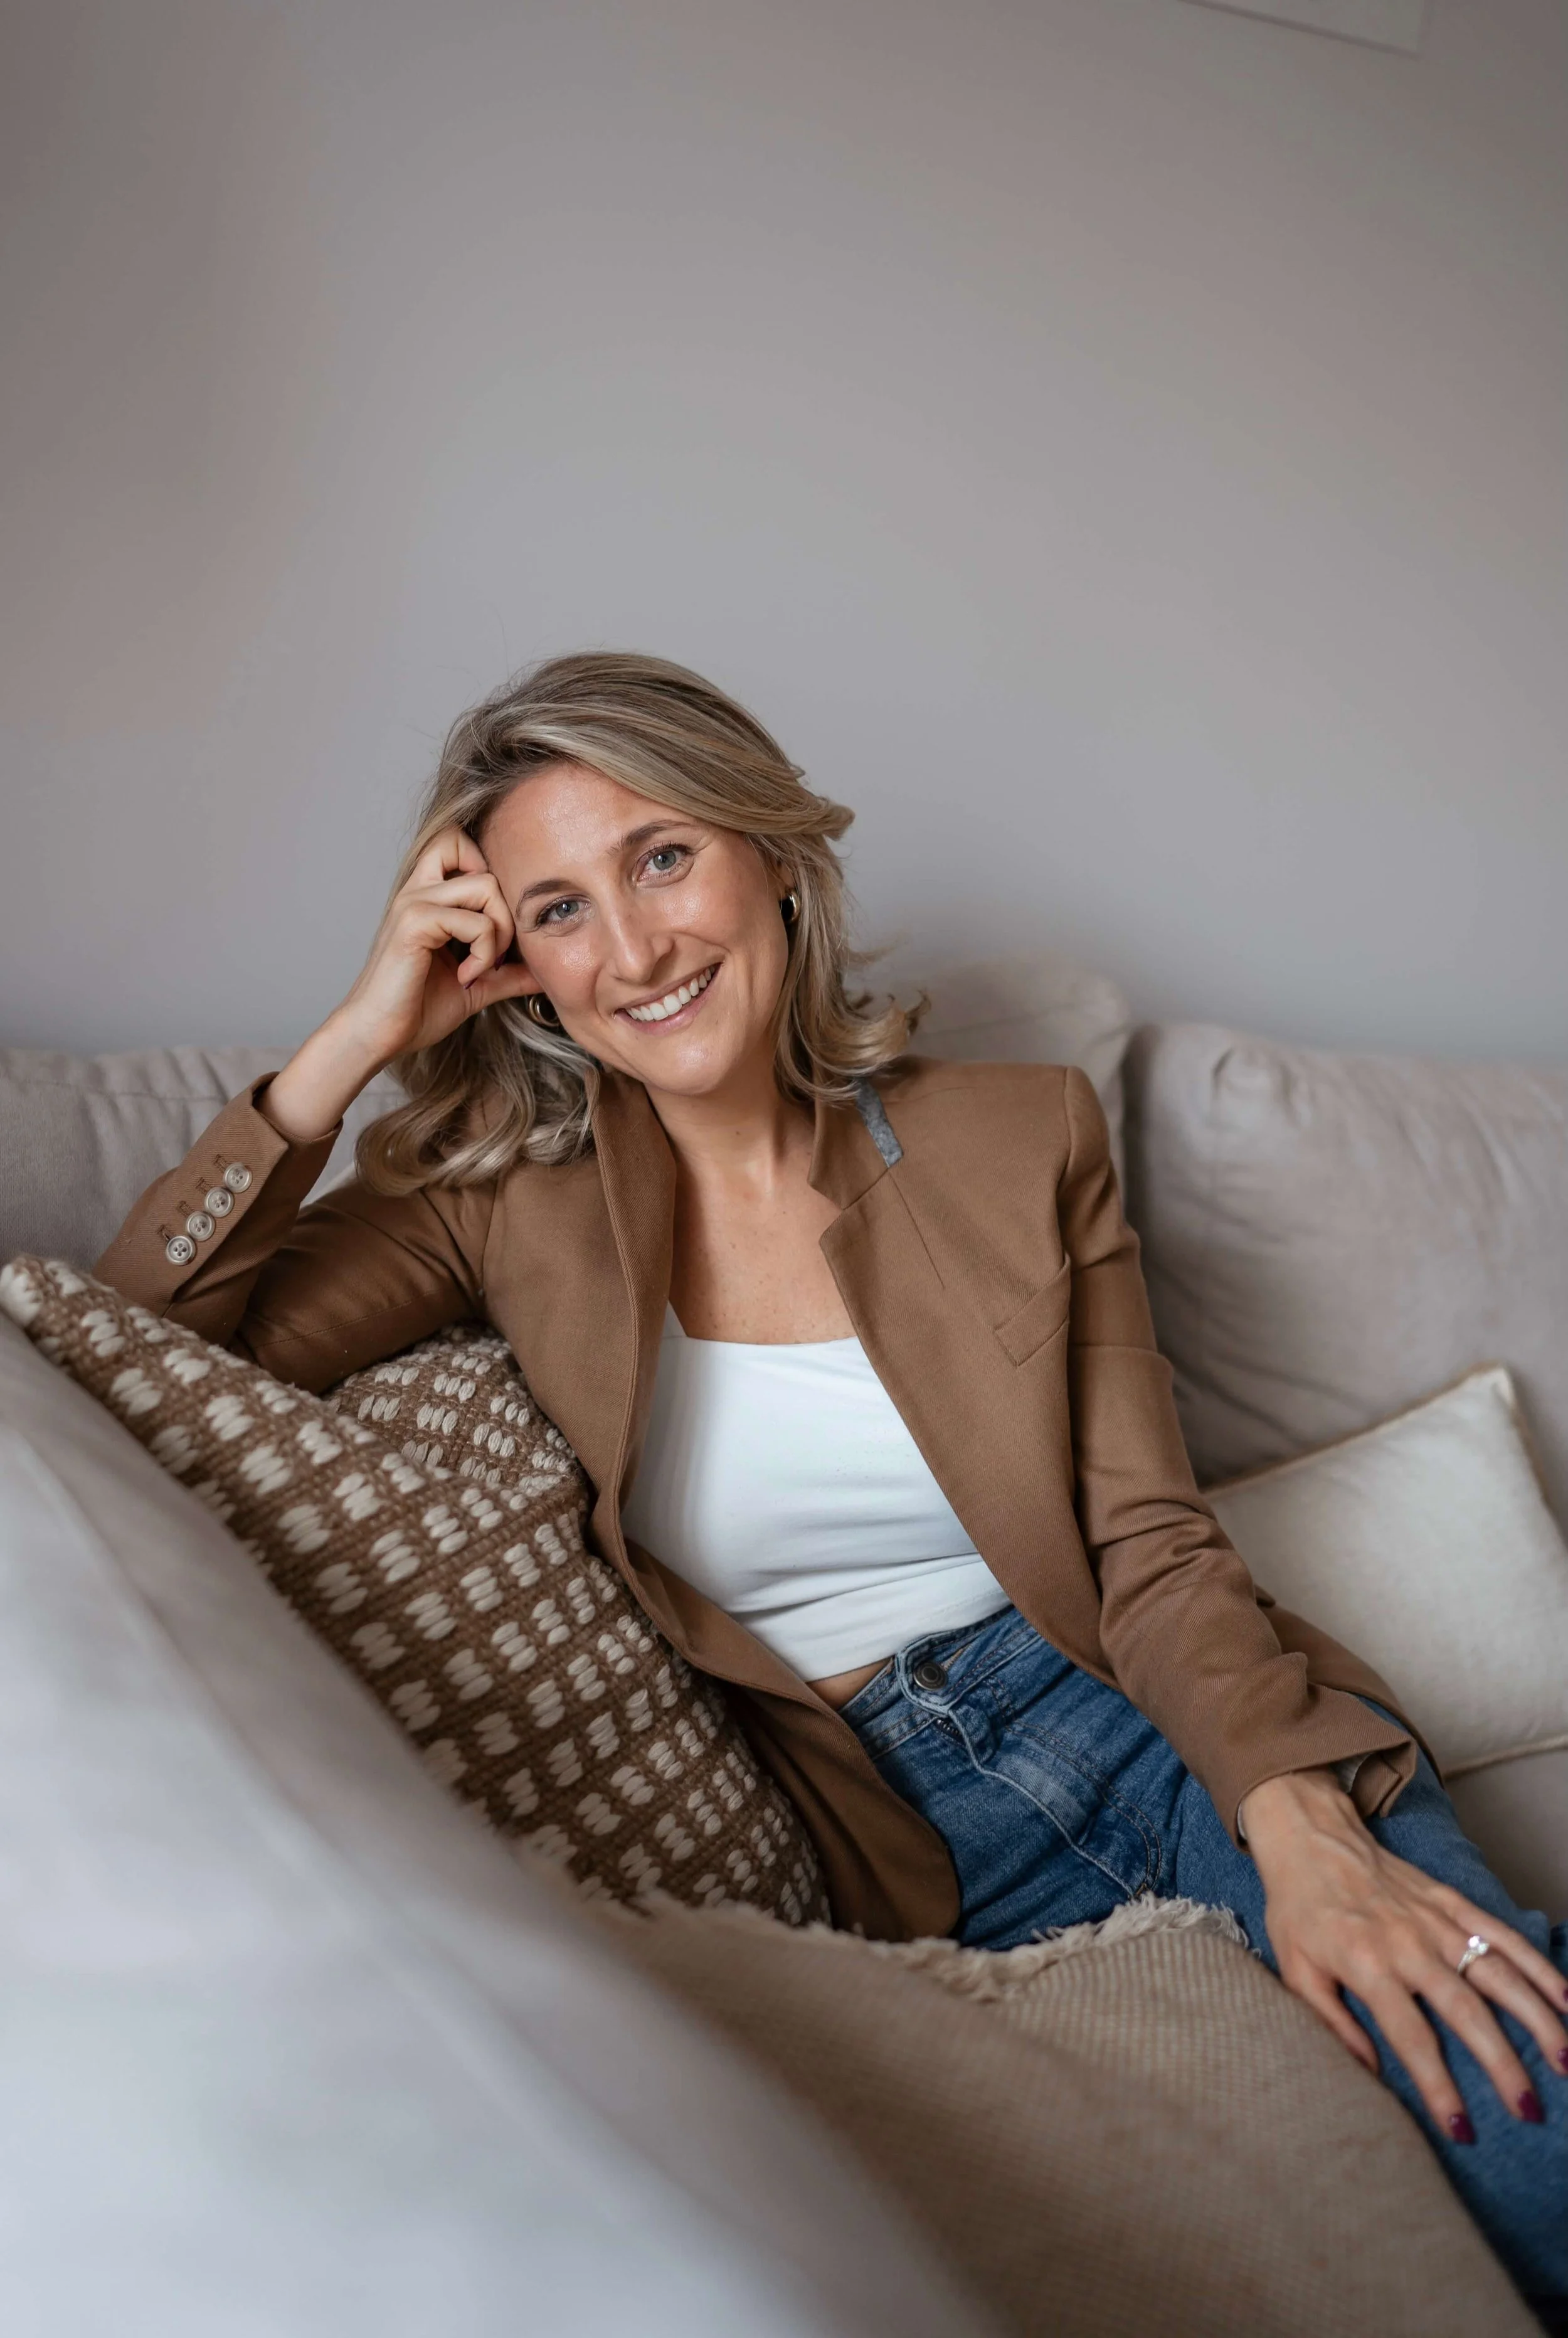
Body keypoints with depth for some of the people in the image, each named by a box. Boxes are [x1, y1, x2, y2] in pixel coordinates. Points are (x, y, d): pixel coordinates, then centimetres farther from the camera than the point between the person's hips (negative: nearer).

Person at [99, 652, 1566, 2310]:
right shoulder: (510, 1196, -1)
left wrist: (1299, 1817, -19)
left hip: (1167, 1730, 1)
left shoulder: (1021, 1141, -1)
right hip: (917, 1839, -1)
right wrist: (360, 1036, -14)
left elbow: (1151, 1546, -2)